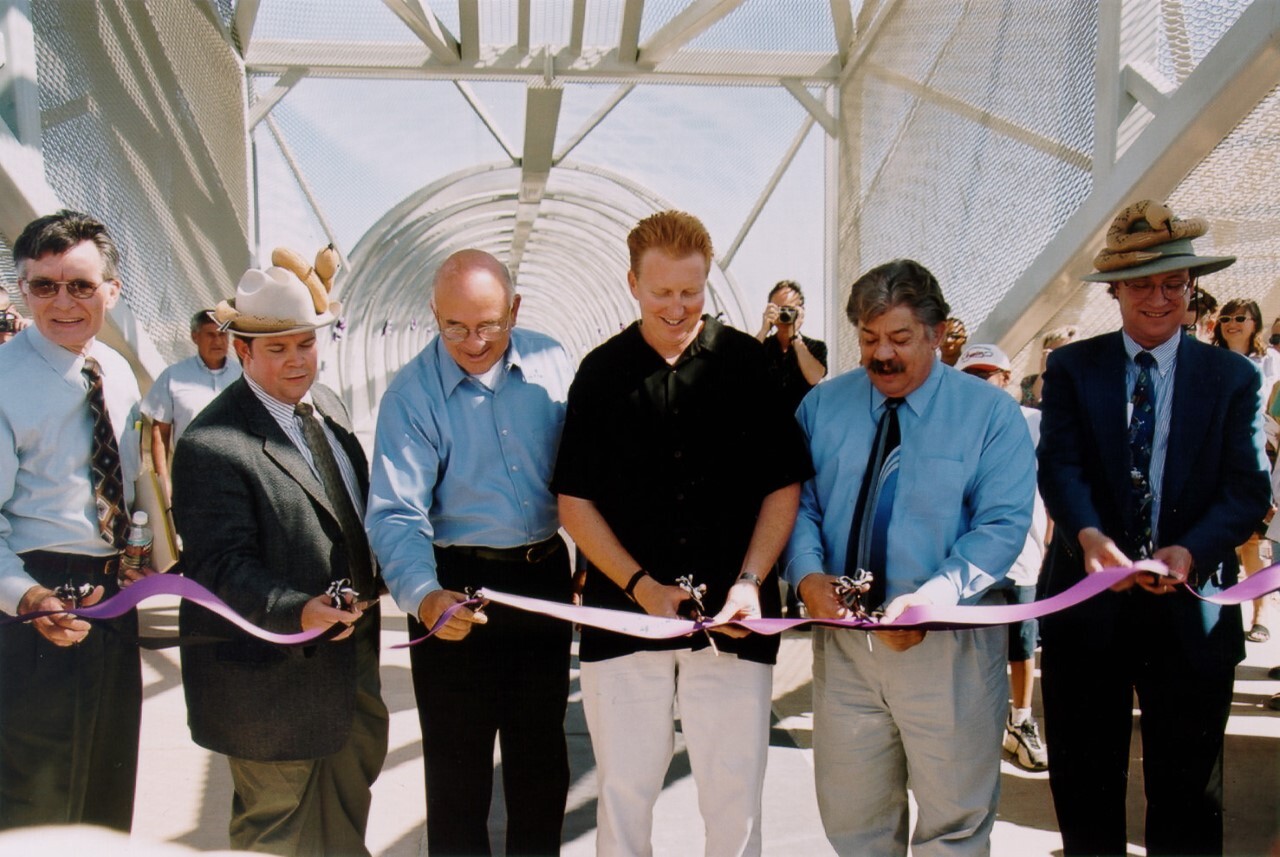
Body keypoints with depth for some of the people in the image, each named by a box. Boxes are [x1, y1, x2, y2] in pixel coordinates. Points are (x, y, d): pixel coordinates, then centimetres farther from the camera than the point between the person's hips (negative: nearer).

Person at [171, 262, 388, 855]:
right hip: (275, 671, -8)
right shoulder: (211, 444, -21)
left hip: (352, 648, 8)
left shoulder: (328, 406, 5)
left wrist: (370, 586, 9)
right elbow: (219, 565, -24)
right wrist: (298, 610, -36)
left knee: (353, 781, 26)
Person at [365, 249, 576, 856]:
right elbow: (395, 512, -18)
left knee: (542, 759, 19)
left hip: (545, 576, 4)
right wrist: (424, 595, -35)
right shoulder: (411, 394, -11)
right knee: (457, 769, 8)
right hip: (456, 584, -3)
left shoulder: (549, 362, -1)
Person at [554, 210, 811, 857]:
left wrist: (751, 580, -9)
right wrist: (640, 585, -8)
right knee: (623, 792, 8)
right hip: (623, 612, 1)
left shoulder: (747, 363, 3)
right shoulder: (601, 372, 5)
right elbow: (574, 499, 3)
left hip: (732, 620, 0)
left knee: (735, 798, 6)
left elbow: (784, 486, 4)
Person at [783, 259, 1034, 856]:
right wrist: (808, 575, -15)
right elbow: (797, 502, 5)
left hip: (949, 646, -2)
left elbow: (1002, 526, -12)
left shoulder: (990, 414, -4)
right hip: (842, 639, 3)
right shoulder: (823, 406, 6)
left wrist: (930, 600, -25)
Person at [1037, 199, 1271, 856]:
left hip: (1191, 608, 0)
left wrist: (1190, 552, -23)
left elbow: (1249, 487, -5)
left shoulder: (1232, 377, 4)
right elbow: (1059, 466, -10)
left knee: (1187, 793, 11)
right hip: (1088, 602, 0)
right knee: (1084, 785, 13)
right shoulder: (1071, 369, 3)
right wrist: (1088, 536, -30)